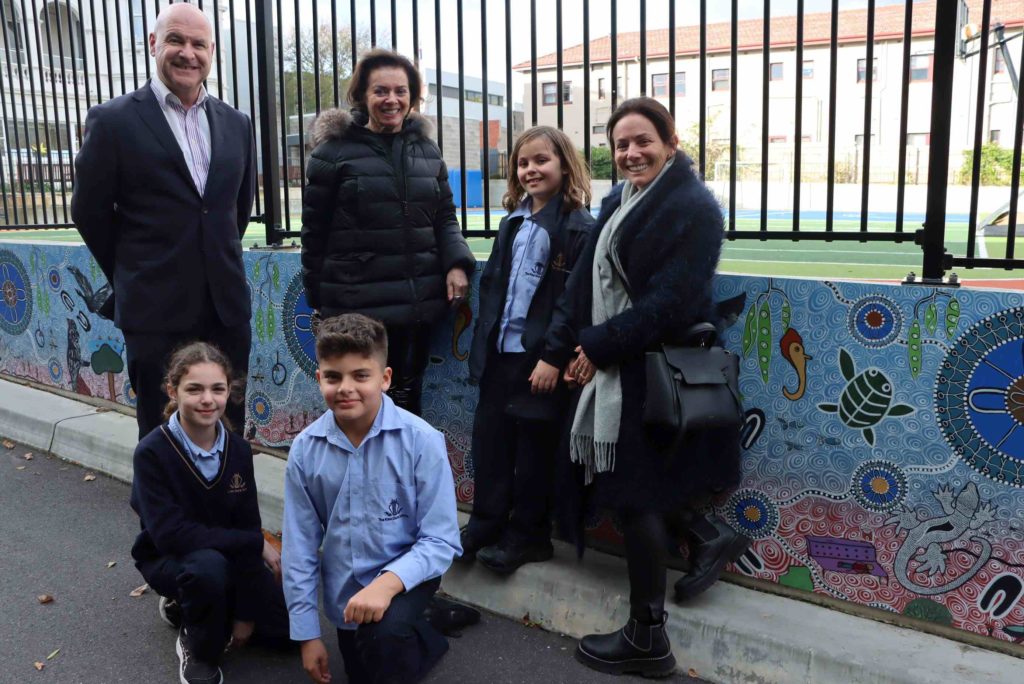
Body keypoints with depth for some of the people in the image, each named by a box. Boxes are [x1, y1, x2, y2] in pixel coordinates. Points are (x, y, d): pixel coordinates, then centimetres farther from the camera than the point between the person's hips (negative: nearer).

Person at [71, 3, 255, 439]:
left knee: (230, 430, 13)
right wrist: (134, 277, 9)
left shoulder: (236, 124, 7)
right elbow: (89, 211, 1)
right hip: (156, 310, -3)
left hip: (227, 306, 4)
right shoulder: (113, 120, -5)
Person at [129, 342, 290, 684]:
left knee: (285, 629, -3)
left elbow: (248, 528, -9)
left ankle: (190, 603, 20)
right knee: (209, 565, -38)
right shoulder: (152, 452, -24)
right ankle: (198, 649, -6)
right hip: (167, 558, -5)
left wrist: (244, 613, -11)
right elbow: (171, 534, -30)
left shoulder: (238, 450, -11)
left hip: (229, 557, 5)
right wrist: (258, 544, -26)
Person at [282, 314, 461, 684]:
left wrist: (388, 582, -37)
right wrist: (307, 633, -1)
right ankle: (423, 636, 48)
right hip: (345, 593, 4)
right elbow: (300, 546, -4)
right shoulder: (305, 449, -13)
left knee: (384, 636, -33)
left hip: (404, 576, -4)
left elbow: (441, 540, -20)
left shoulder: (422, 441, -23)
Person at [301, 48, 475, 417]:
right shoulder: (334, 149, -3)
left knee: (408, 399, 15)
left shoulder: (426, 150, 10)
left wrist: (456, 263, -5)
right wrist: (318, 298, 2)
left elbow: (445, 217, 14)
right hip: (357, 303, -4)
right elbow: (315, 230, 0)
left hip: (418, 302, 4)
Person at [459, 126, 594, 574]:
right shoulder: (513, 222, 12)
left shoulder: (578, 227, -11)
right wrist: (483, 341, 11)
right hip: (499, 351, 7)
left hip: (540, 356, -7)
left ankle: (527, 534, 20)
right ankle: (486, 522, 28)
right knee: (489, 434, 12)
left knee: (535, 444, 5)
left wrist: (554, 358, -19)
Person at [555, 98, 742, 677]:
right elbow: (587, 280, 11)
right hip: (612, 371, 8)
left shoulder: (694, 207, -13)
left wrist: (598, 346, -17)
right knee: (633, 497, 15)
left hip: (655, 378, -8)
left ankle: (648, 638, 17)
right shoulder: (618, 201, 14)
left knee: (638, 500, 0)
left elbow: (671, 302, -22)